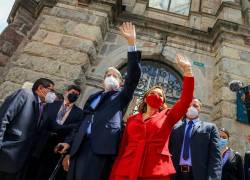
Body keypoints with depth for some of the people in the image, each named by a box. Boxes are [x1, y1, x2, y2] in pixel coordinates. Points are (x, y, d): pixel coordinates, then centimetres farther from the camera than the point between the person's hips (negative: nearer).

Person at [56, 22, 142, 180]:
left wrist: (132, 43, -5)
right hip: (81, 146, 5)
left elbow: (134, 75, 0)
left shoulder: (122, 96, 13)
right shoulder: (93, 97, 25)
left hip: (102, 146, -5)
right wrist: (69, 142, 15)